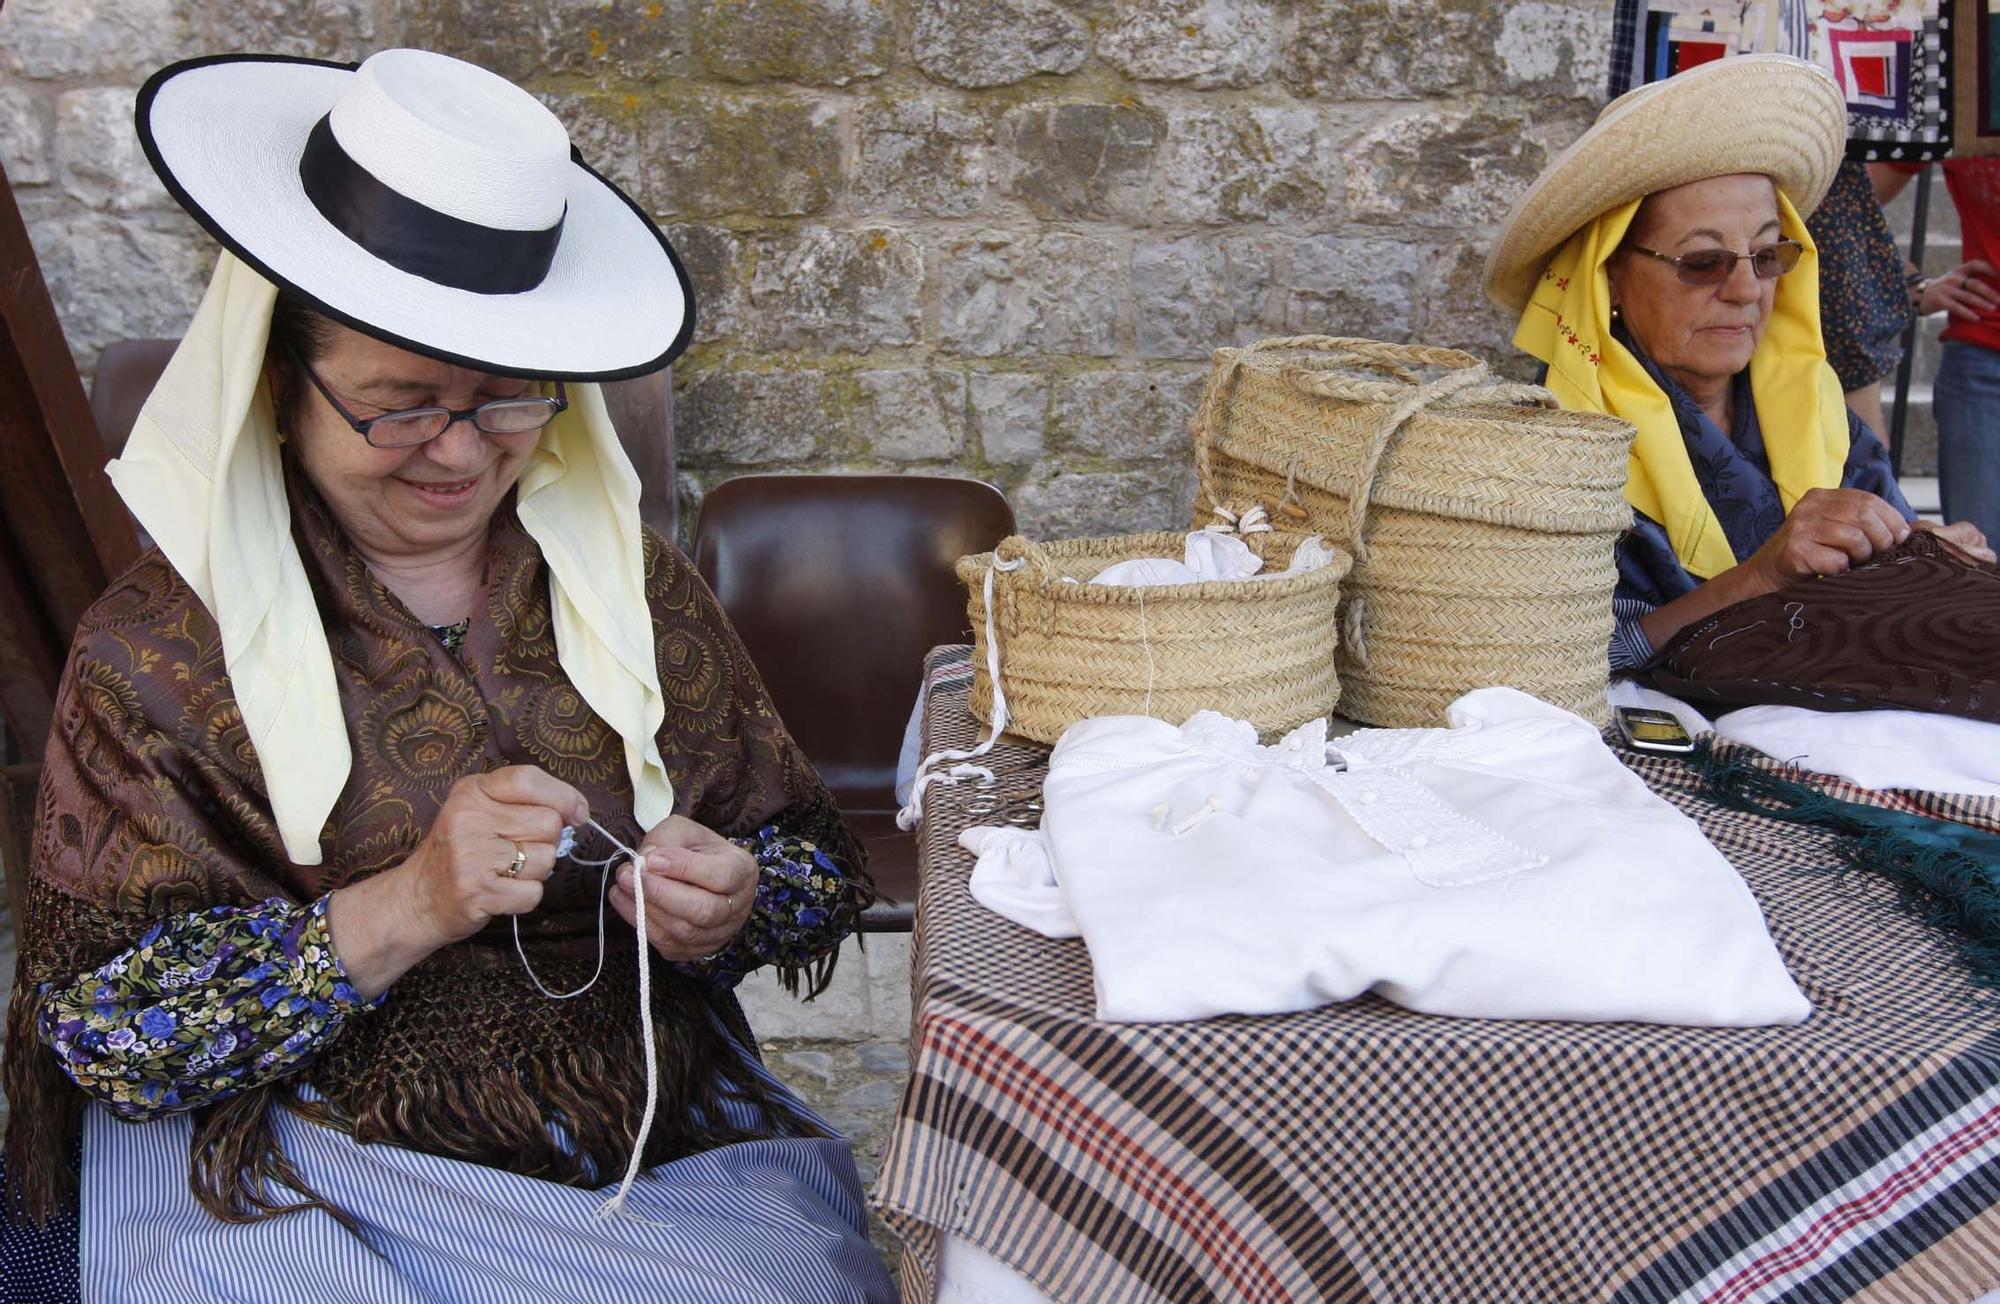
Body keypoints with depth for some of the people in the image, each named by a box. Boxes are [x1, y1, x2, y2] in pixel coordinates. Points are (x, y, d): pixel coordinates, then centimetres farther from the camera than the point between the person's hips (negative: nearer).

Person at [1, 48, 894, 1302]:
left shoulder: (634, 585, 3)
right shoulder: (157, 648, -5)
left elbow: (817, 869, 8)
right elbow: (100, 1027, -9)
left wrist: (732, 908, -15)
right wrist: (403, 909, -22)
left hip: (678, 1143, 2)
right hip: (309, 1186, -1)